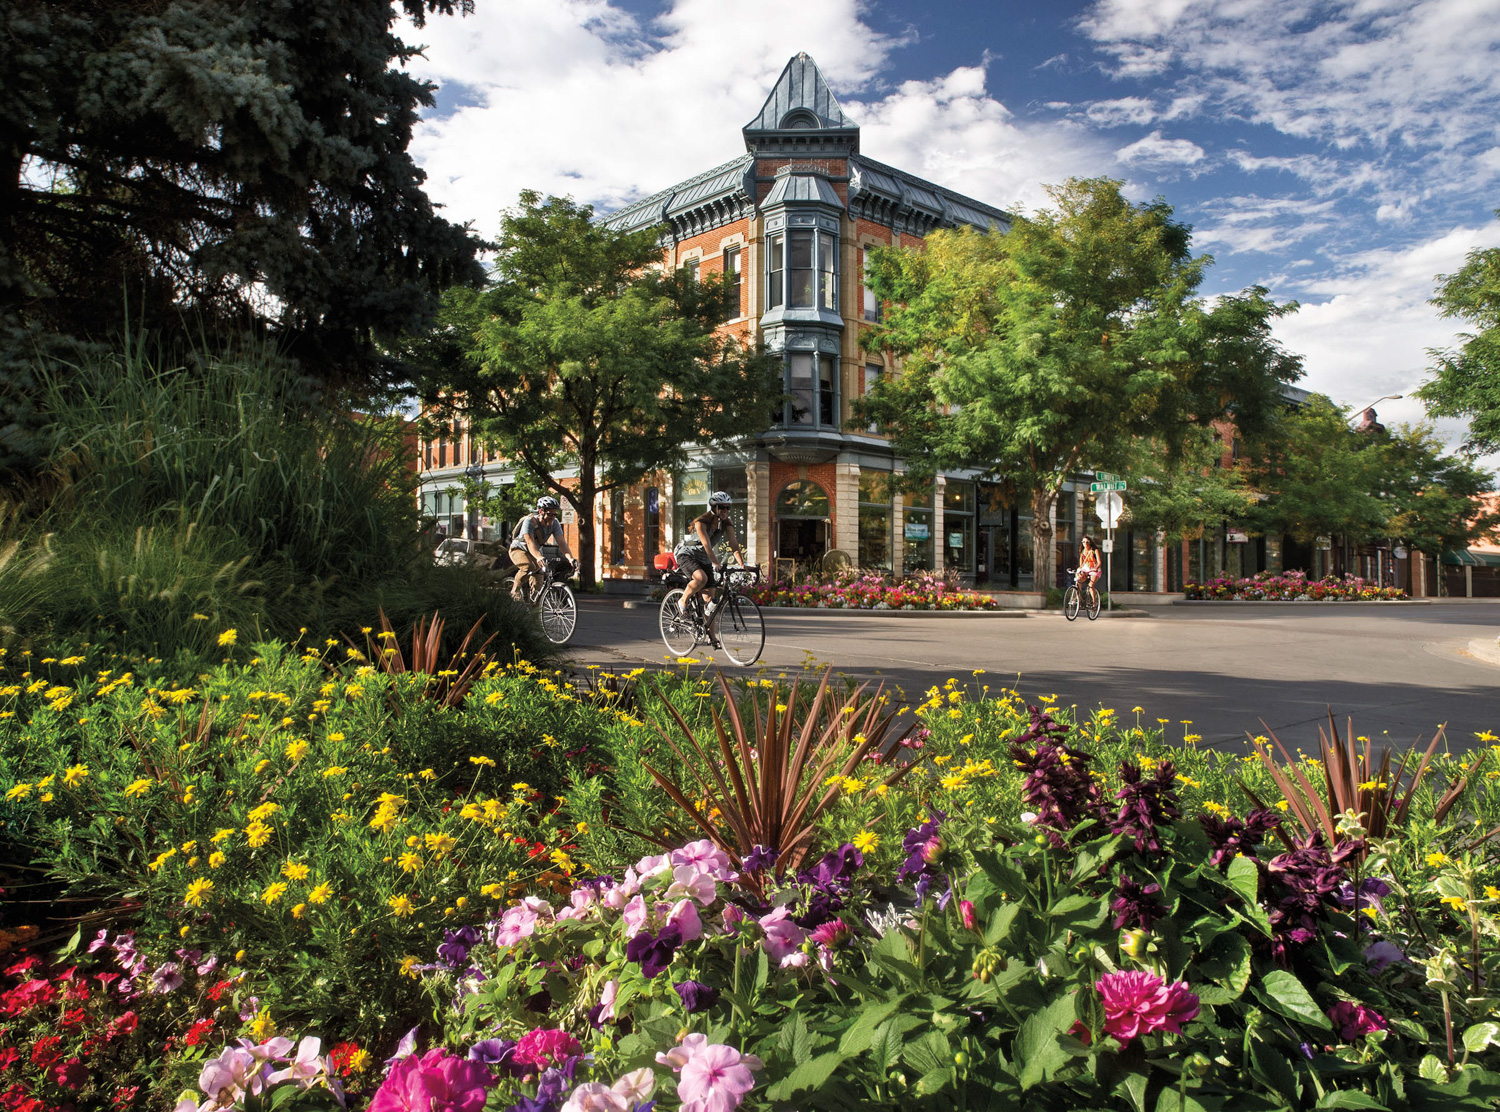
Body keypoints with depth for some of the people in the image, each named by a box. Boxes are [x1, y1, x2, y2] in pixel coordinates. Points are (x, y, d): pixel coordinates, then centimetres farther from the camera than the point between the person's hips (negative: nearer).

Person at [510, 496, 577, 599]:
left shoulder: (554, 523, -17)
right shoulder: (529, 521, -30)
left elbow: (561, 542, -26)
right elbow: (530, 542, -43)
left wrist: (571, 558, -43)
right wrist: (539, 558, -61)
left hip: (534, 552, 6)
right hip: (518, 549, -6)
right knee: (529, 566, -33)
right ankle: (515, 590, -12)